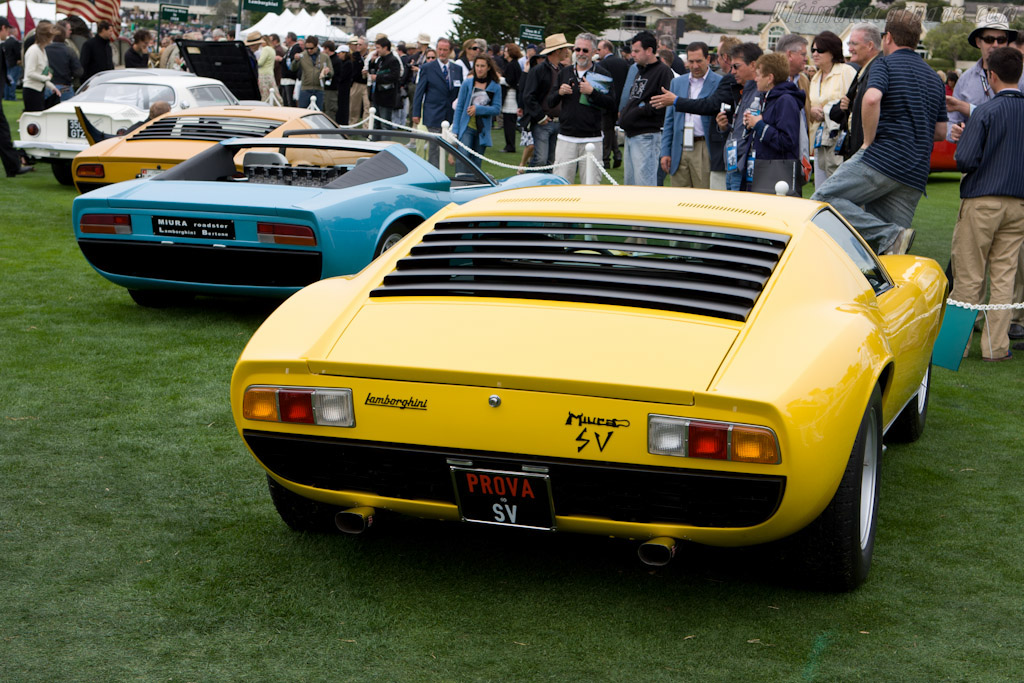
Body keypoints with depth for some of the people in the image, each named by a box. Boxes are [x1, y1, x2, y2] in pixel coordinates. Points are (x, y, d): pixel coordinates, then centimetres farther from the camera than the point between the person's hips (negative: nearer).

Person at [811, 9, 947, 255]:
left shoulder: (885, 65, 0)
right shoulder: (934, 78, 22)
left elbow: (872, 98, -22)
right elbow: (941, 131, 23)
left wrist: (869, 140, -12)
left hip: (883, 159, -7)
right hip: (916, 176, 7)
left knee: (823, 199, -7)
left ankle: (890, 235, -21)